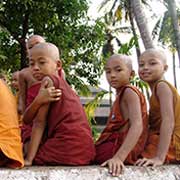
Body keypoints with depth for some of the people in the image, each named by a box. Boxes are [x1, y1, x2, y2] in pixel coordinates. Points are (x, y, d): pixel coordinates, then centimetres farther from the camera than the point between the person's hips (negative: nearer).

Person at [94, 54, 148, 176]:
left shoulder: (129, 92, -8)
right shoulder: (122, 94, 20)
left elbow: (137, 125, -22)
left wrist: (119, 157, -32)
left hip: (119, 147, -9)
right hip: (117, 146, 9)